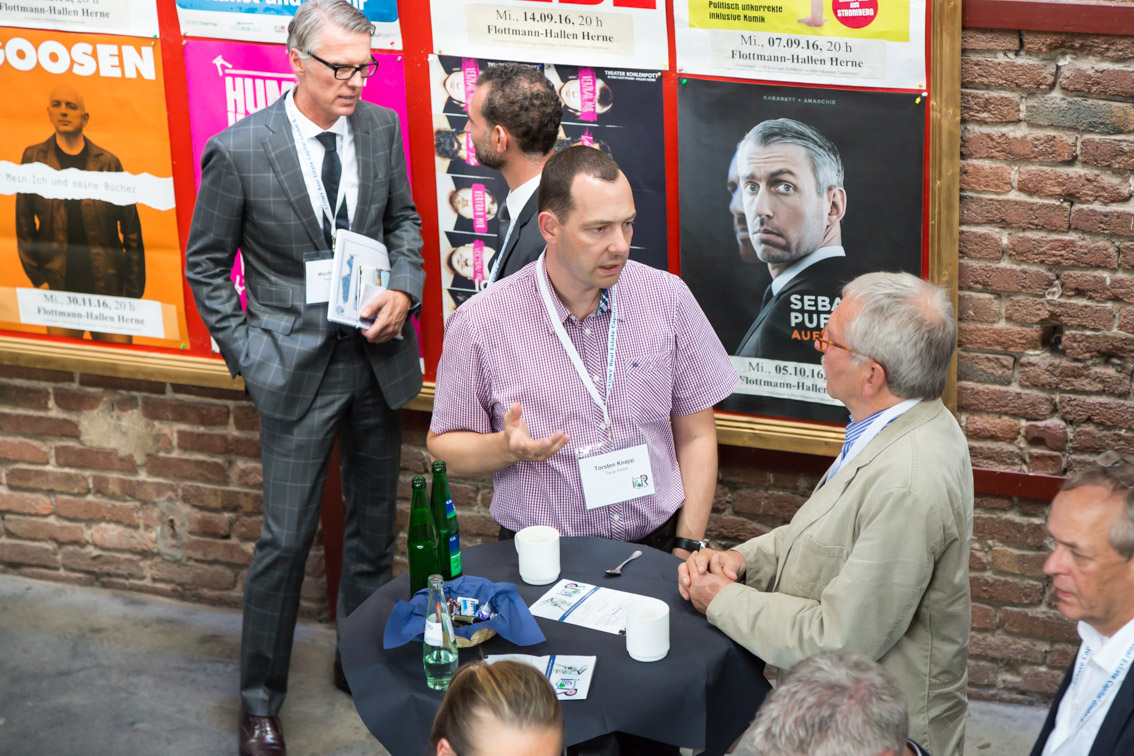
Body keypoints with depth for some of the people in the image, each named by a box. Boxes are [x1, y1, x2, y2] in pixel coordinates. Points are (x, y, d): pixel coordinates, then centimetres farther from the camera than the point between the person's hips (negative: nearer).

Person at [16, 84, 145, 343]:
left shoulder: (108, 162, 5)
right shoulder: (34, 158, 7)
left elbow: (132, 231, 5)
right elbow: (24, 226, 8)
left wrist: (134, 291, 0)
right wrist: (37, 279, 0)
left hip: (108, 283, 0)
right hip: (59, 284, 0)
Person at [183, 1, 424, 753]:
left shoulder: (382, 128, -2)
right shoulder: (239, 150, -13)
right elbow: (206, 264, -2)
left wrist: (404, 289, -5)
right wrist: (246, 353, -7)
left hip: (377, 353, 5)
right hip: (297, 363, -4)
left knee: (375, 522, 16)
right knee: (287, 538, -2)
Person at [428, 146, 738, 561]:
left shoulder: (668, 298, 3)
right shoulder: (480, 324, -6)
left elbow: (696, 436, 8)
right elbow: (443, 445, 4)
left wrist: (687, 550, 1)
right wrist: (506, 447, -16)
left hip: (655, 546, 2)